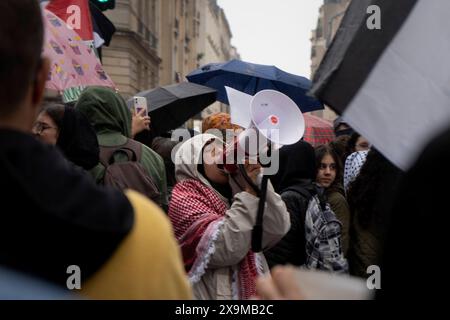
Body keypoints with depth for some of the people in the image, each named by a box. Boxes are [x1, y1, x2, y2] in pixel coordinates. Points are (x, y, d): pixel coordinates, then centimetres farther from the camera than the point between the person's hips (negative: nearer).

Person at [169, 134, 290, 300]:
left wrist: (257, 181, -13)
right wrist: (249, 189, -20)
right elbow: (227, 248, -24)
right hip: (211, 294, -6)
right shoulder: (183, 200, -10)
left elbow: (277, 229, -6)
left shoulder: (232, 194, 8)